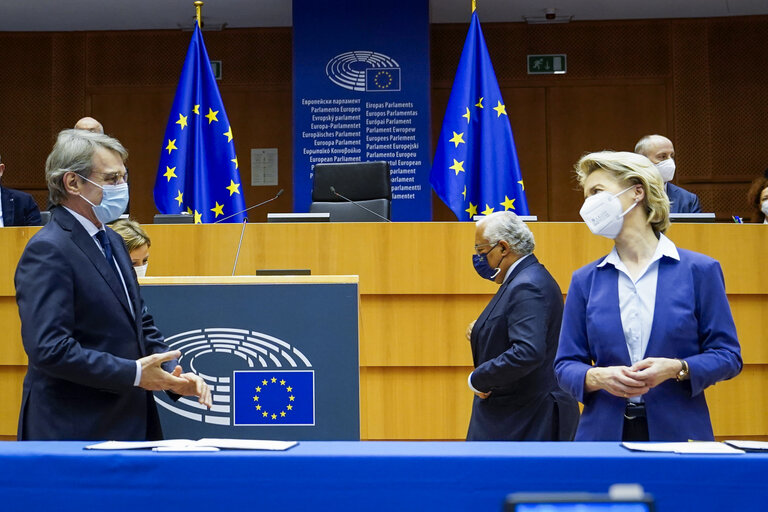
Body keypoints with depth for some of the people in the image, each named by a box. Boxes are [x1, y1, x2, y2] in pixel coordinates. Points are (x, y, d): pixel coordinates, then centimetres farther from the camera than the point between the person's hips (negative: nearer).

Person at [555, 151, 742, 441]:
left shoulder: (699, 271, 0)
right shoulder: (585, 281, 6)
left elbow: (727, 355, 0)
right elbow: (566, 365, 6)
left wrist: (676, 369, -17)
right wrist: (598, 377, -15)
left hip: (679, 431, -1)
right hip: (604, 432, 2)